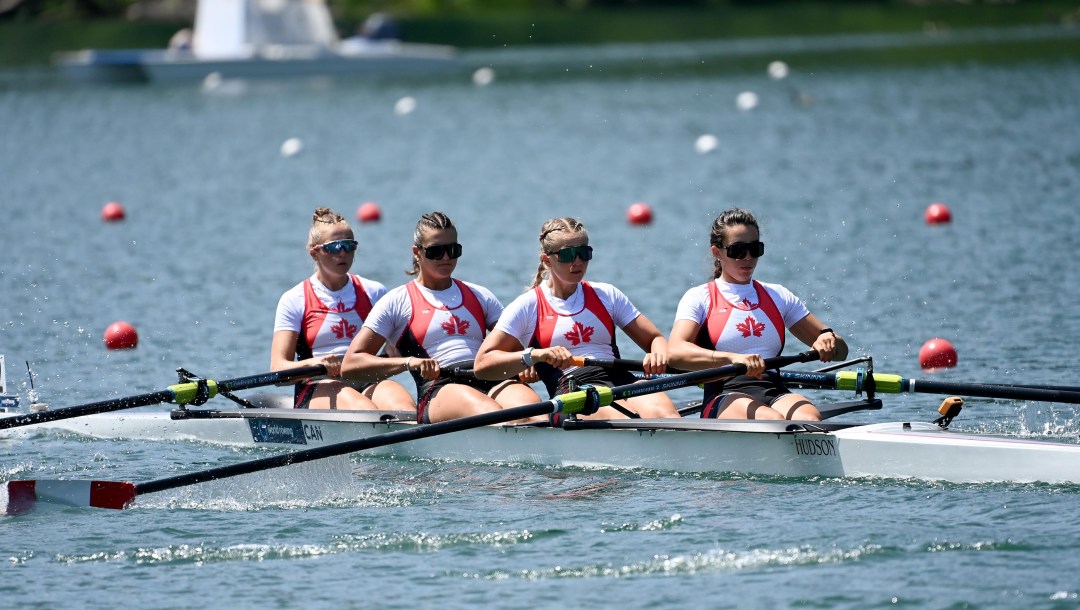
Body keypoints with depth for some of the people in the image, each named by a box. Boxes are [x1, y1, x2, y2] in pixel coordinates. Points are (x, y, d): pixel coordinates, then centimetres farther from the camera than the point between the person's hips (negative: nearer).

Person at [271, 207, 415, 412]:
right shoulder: (294, 301, 8)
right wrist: (313, 363, -22)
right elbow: (278, 369, -2)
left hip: (369, 385, 3)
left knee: (402, 405, -33)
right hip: (317, 391, -3)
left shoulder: (374, 292, 17)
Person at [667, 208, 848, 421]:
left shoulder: (778, 296, 22)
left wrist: (829, 340, -4)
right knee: (771, 421, -37)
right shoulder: (699, 298, 9)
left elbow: (841, 350, 23)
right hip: (725, 398, -3)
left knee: (810, 419, -33)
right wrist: (732, 358, -28)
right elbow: (674, 353, -11)